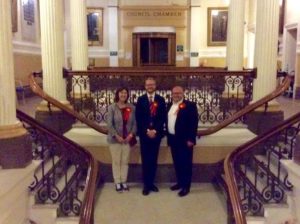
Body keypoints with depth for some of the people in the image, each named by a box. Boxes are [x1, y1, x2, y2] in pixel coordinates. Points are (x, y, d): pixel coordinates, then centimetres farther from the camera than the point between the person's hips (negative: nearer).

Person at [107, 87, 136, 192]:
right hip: (115, 139, -2)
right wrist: (117, 136, -15)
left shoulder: (131, 108, 3)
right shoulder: (112, 107, -5)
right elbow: (109, 124, -9)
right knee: (116, 161, 5)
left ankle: (124, 182, 20)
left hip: (127, 139, 3)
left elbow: (134, 122, 4)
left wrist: (131, 134, -9)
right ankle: (117, 183, 15)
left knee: (125, 161, 10)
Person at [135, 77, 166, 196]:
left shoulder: (160, 100, 5)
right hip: (144, 134, -1)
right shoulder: (140, 99, 2)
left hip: (156, 133, 1)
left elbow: (163, 118, 0)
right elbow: (138, 118, -3)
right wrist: (147, 131, -11)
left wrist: (155, 130, -11)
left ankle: (151, 183, 18)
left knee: (154, 159, 7)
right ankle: (146, 184, 10)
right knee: (145, 160, 3)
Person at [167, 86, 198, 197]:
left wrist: (191, 139, -17)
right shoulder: (169, 106, 12)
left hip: (184, 140, -7)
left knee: (186, 163, 2)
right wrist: (167, 135, 12)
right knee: (177, 162, 15)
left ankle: (186, 186, 11)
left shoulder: (190, 105, -9)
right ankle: (180, 182, 28)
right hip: (173, 139, 7)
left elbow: (194, 123, -13)